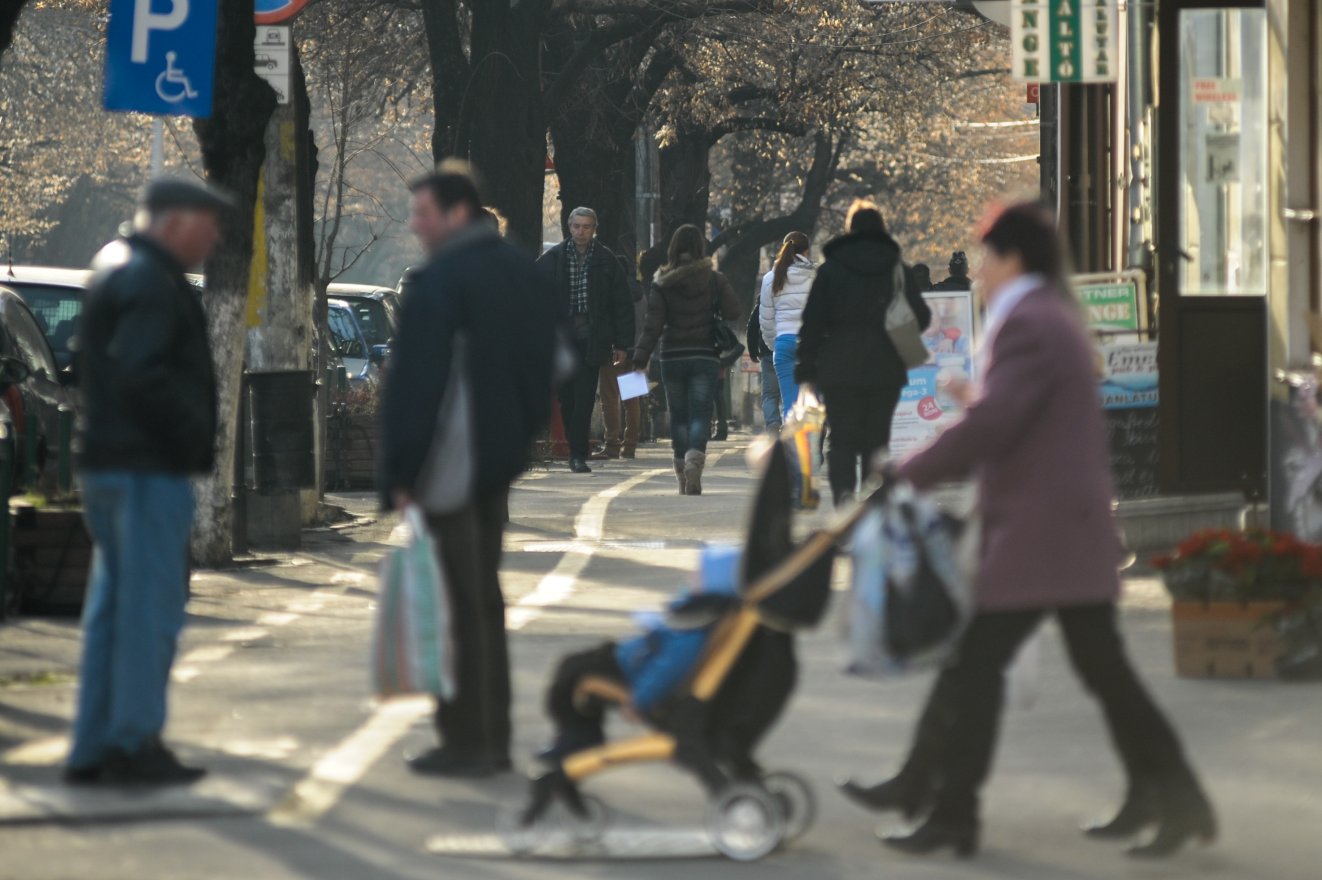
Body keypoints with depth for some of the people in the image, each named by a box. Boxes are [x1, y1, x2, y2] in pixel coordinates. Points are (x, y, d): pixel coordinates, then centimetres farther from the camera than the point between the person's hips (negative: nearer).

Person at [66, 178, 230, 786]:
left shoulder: (116, 267, 19)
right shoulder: (149, 282, -14)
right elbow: (138, 371, -25)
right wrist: (190, 432, -17)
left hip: (108, 463, 10)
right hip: (148, 467, -10)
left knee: (112, 608, 12)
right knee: (150, 605, -6)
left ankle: (93, 751, 14)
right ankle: (133, 743, -5)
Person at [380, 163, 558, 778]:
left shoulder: (436, 283, -16)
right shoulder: (523, 274, 10)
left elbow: (413, 383, -17)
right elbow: (546, 365, 16)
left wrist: (398, 473, -12)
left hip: (448, 467, -8)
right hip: (500, 460, 9)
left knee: (461, 605, -4)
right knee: (484, 599, 16)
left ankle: (468, 742, -2)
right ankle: (493, 737, 19)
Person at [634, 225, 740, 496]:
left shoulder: (662, 284, 0)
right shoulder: (714, 280, -1)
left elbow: (652, 326, -6)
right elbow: (732, 311, -5)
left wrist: (640, 361, -7)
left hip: (672, 358, 1)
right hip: (705, 357, -1)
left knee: (678, 416, 11)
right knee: (700, 415, -4)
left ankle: (684, 478, 13)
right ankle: (695, 458, -32)